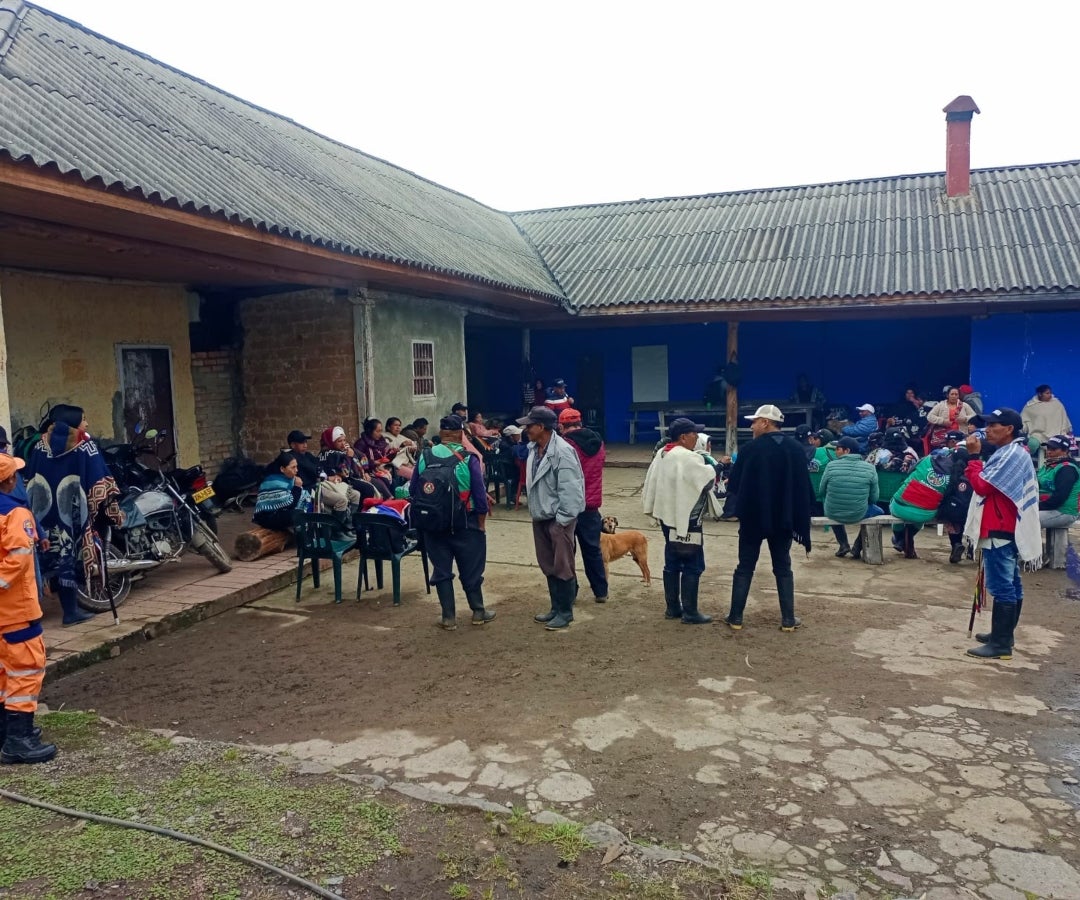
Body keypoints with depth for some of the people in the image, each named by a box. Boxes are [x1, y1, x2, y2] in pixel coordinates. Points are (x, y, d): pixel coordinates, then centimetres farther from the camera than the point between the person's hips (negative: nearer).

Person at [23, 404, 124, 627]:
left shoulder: (41, 444, 10)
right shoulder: (84, 445, -6)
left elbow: (28, 483, 13)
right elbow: (100, 483, -10)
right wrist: (114, 510, -6)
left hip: (44, 514, 5)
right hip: (70, 514, -5)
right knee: (69, 557, 0)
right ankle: (70, 611, 6)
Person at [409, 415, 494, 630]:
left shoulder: (424, 457, -3)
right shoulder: (468, 459, -13)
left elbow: (413, 491, 1)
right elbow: (479, 494, -11)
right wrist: (481, 524, 0)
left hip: (433, 525, 2)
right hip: (464, 524, -2)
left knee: (441, 570, 11)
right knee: (470, 569, 12)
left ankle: (448, 616, 15)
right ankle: (478, 612, 23)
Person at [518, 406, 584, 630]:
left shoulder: (562, 451, -20)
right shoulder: (533, 449, 6)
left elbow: (569, 489, -21)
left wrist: (562, 520, -20)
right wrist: (534, 510, 12)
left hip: (558, 518, -9)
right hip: (540, 517, 9)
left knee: (562, 567, 2)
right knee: (548, 566, 17)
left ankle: (565, 612, 14)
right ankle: (556, 608, 30)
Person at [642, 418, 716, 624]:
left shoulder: (661, 454, 8)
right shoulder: (688, 458, -20)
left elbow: (650, 483, 11)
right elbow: (709, 479, -16)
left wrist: (651, 507, 17)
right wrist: (713, 467, 4)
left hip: (668, 517, 9)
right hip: (686, 520, -9)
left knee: (672, 563, 15)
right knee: (693, 566, 0)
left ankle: (672, 607, 23)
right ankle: (690, 613, 5)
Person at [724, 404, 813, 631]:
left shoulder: (751, 449, -14)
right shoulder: (795, 449, -1)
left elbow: (735, 483, -9)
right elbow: (804, 486, 1)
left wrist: (746, 504, 10)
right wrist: (799, 517, 9)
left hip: (753, 517, -3)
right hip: (783, 518, 3)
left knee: (745, 567, 7)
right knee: (783, 568, 13)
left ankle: (736, 617, 10)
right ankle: (788, 619, 13)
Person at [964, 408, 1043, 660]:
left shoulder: (1011, 455, -17)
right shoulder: (1012, 453, 17)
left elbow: (983, 486, -19)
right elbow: (989, 484, 16)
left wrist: (974, 456, -13)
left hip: (1000, 530, -11)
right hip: (1007, 528, 11)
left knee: (1001, 587, -9)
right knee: (1011, 585, 15)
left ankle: (1001, 644, -7)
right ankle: (1004, 635, 24)